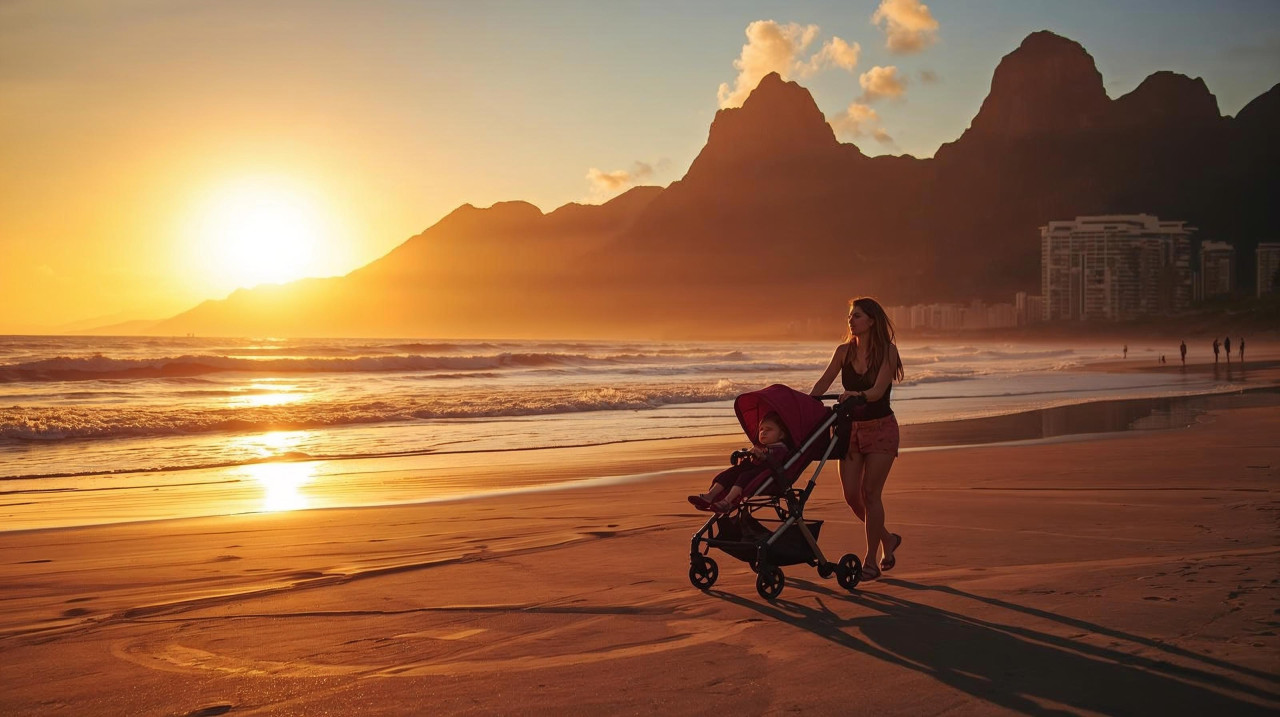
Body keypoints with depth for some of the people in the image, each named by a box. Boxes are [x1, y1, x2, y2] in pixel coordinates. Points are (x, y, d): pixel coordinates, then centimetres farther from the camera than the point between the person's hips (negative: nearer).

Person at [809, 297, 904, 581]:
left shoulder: (887, 352, -9)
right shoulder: (844, 351, 4)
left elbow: (878, 390, -21)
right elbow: (823, 383, 0)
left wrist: (857, 395, -41)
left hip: (880, 428, -5)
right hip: (851, 428, 5)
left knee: (870, 493, -8)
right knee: (851, 495, 1)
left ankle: (871, 561, 2)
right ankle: (887, 539, 26)